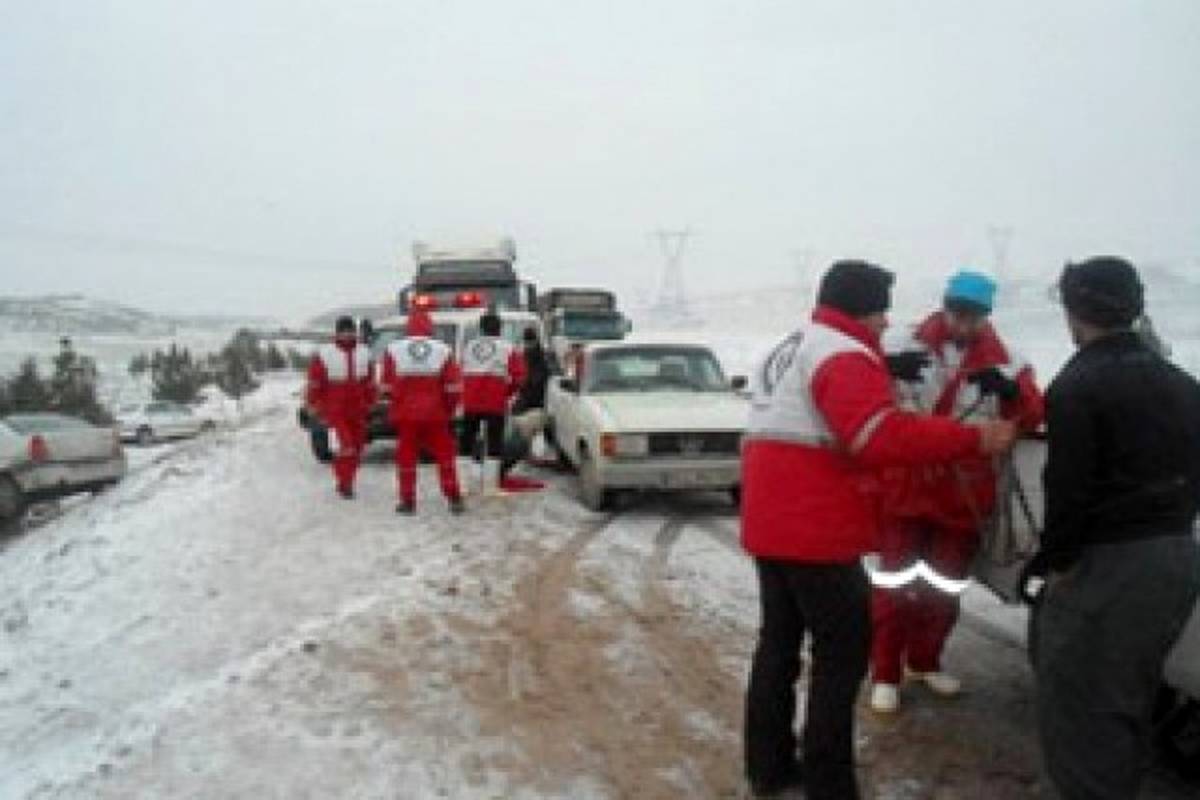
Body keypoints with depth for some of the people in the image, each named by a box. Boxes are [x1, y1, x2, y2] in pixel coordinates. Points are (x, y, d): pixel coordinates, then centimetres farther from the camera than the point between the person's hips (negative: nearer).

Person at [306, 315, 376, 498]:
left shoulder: (364, 354, 8)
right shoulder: (323, 355, -6)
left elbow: (370, 384, 16)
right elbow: (314, 385, -3)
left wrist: (369, 405, 14)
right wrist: (317, 408, -3)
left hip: (358, 412, 5)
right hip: (335, 410, -5)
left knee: (356, 448, 10)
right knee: (346, 446, -16)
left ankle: (346, 481, 27)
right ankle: (344, 483, -4)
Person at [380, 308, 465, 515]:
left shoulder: (394, 350, -3)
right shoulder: (443, 351, -2)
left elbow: (387, 384, 3)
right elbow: (454, 386, -2)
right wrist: (449, 409, 11)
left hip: (405, 414, 0)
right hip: (435, 414, 0)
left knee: (406, 457, 8)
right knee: (445, 455, 9)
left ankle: (407, 501, 10)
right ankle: (454, 499, 8)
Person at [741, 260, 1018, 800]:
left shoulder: (788, 352, 19)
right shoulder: (844, 356, -14)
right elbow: (883, 437, -26)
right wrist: (974, 439, -23)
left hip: (771, 525, 10)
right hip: (816, 532, -10)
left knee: (779, 641, 16)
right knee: (843, 653, 1)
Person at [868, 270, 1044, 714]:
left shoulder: (1004, 363, -1)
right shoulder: (909, 348, -4)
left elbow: (1031, 420, -10)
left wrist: (1012, 391, -31)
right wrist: (890, 369, -30)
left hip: (962, 495, 2)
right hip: (904, 489, -2)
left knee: (945, 586, 16)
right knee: (894, 584, 1)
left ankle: (924, 660, 36)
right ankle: (886, 673, 14)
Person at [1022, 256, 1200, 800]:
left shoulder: (1077, 386, -13)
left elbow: (1069, 488, -17)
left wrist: (1057, 560, -7)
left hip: (1109, 563, -9)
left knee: (1077, 706, 0)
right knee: (1128, 701, 22)